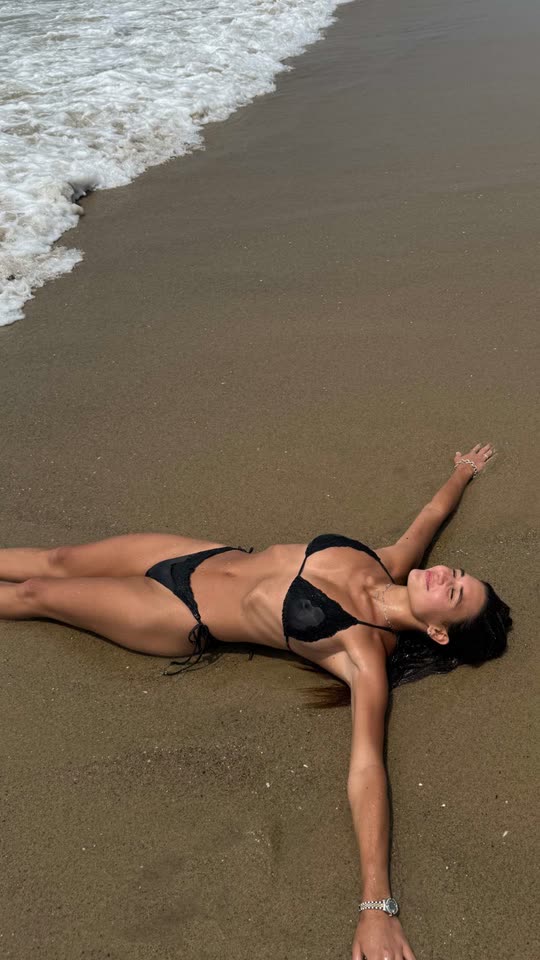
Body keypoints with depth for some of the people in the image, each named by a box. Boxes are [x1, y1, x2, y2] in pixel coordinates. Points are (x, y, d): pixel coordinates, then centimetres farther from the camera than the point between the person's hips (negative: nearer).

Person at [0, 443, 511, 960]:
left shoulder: (367, 653, -28)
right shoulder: (393, 565, -11)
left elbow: (367, 768, -37)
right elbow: (433, 513, 10)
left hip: (181, 616, -6)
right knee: (60, 560, 16)